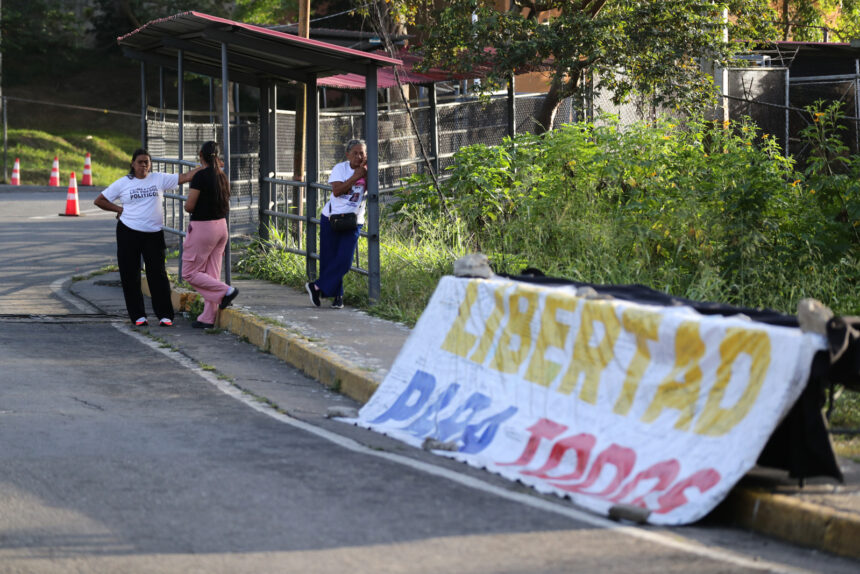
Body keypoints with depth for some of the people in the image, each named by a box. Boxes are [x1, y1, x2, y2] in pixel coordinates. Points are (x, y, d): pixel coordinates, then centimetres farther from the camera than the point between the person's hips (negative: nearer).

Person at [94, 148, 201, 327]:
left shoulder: (159, 179, 6)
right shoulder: (123, 183, 3)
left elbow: (185, 177, 2)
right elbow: (99, 201, 8)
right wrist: (120, 209, 1)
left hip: (154, 233, 0)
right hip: (129, 232, 0)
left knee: (157, 274, -3)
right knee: (130, 275, 1)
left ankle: (164, 315, 1)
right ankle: (138, 315, 9)